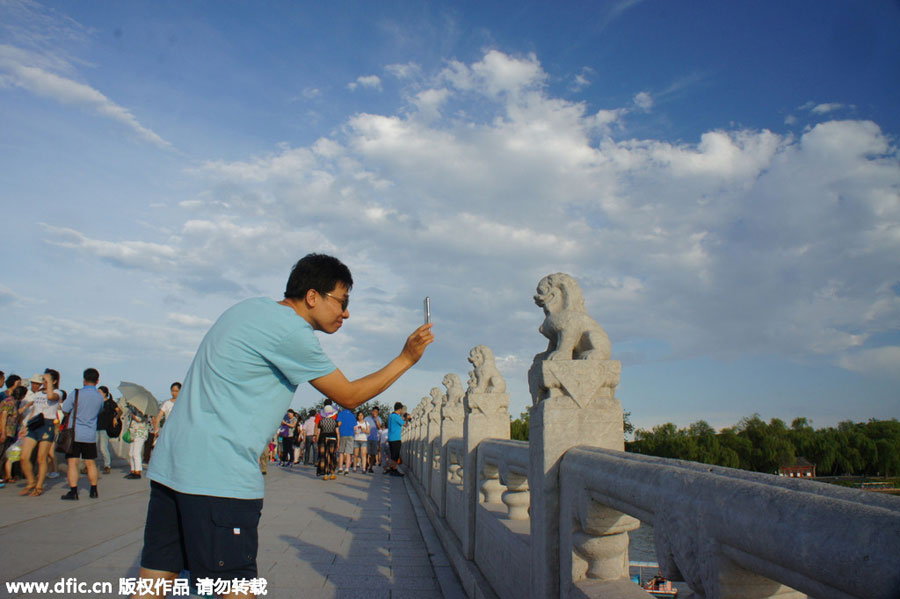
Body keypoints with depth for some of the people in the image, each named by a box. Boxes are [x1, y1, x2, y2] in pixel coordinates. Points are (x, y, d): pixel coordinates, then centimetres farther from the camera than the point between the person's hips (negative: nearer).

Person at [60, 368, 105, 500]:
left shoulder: (75, 394, -9)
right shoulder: (100, 397, 2)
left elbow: (65, 410, -1)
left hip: (74, 434, -3)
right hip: (90, 435, 3)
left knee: (72, 463, 0)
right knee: (91, 463, 12)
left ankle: (73, 492, -5)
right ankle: (94, 491, 18)